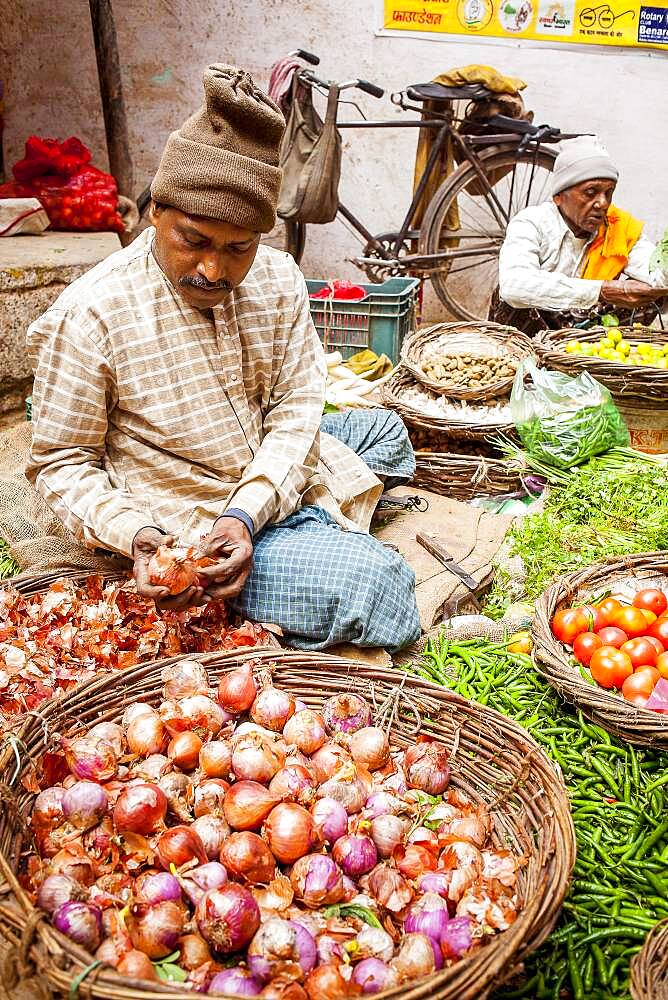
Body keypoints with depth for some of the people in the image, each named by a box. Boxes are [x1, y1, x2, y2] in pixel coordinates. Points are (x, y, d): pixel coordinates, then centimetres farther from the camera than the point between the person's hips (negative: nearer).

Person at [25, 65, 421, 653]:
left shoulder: (277, 279, -5)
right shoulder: (89, 317, -20)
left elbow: (295, 411, -8)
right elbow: (61, 463, -12)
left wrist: (246, 513, -24)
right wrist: (137, 535, -30)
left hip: (276, 481, 7)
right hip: (189, 526, -6)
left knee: (387, 430, 23)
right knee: (381, 591, -18)